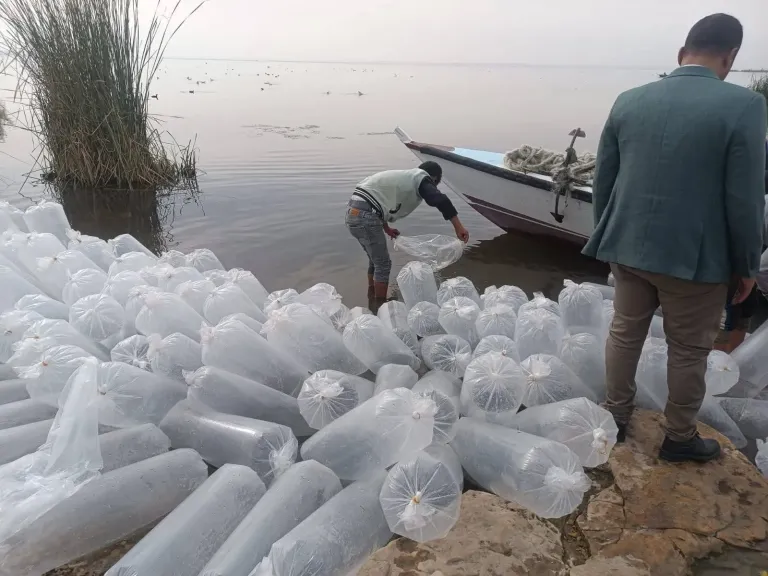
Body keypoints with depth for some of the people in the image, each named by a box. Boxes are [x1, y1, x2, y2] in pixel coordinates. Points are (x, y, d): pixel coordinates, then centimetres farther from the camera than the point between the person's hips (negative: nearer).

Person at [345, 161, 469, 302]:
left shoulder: (405, 177, 27)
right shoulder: (421, 178, 0)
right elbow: (440, 200, -18)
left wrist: (386, 229, 33)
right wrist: (458, 227, -18)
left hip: (353, 210, 9)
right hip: (364, 216, -9)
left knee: (375, 261, 23)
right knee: (383, 264, 4)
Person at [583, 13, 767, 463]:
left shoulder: (629, 101, 0)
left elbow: (603, 180, 5)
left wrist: (609, 235, 18)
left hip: (629, 246, 4)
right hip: (695, 256, -4)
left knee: (625, 334, 18)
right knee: (689, 350, 13)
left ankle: (616, 416, 35)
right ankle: (680, 438, 29)